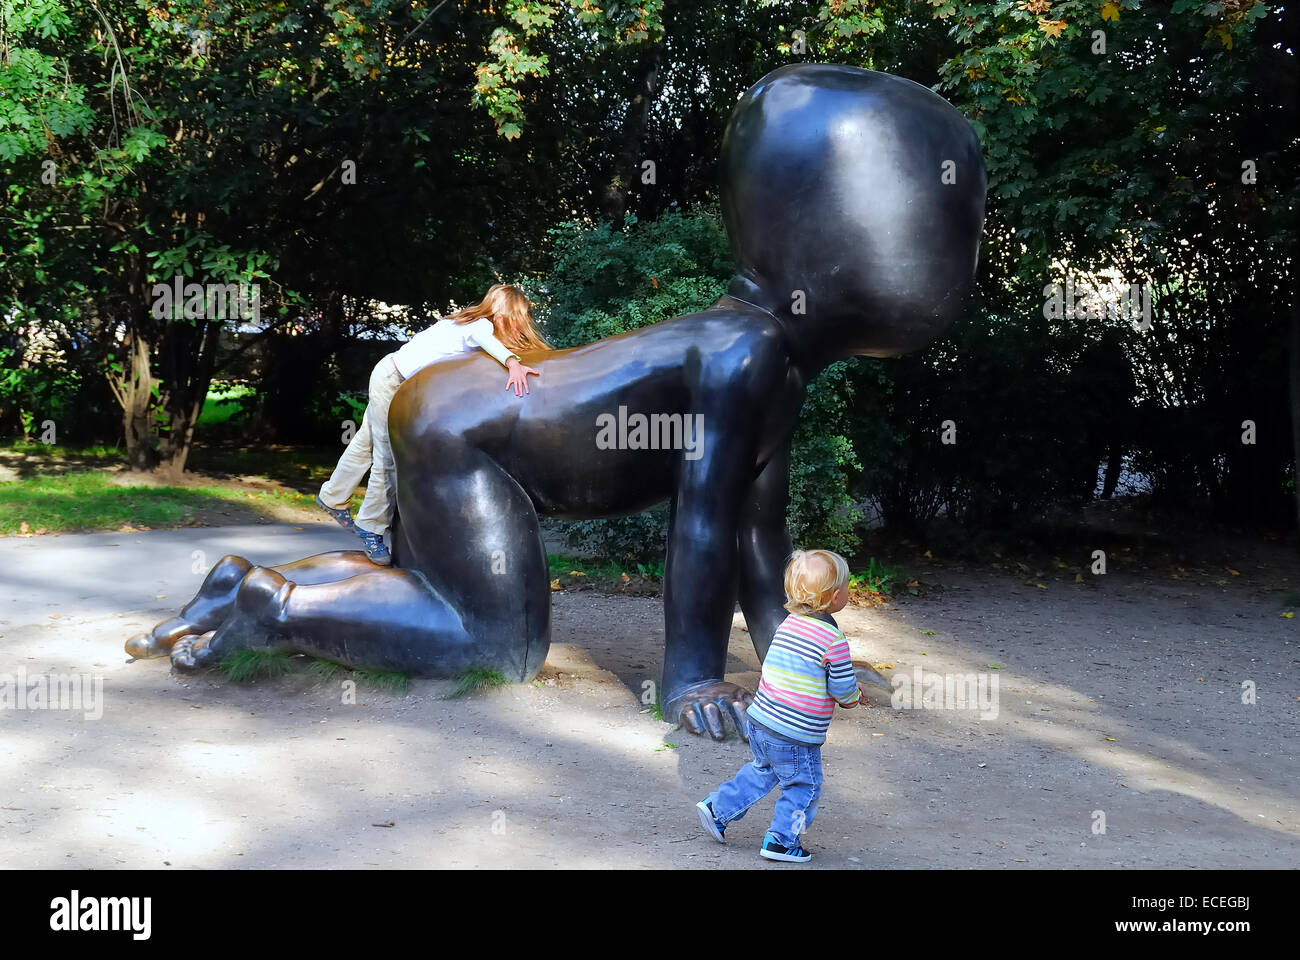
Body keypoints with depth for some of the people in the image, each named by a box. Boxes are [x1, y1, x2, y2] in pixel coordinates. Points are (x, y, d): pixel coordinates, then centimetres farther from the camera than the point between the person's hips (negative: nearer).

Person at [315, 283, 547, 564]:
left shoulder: (475, 322, 0)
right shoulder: (481, 324, -27)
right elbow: (483, 339, -49)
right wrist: (513, 362, -64)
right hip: (390, 379, -9)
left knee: (366, 444, 23)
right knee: (389, 456, -8)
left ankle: (332, 498, 40)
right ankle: (371, 528, 4)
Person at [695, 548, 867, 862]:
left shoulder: (790, 622, 4)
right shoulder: (833, 639, -19)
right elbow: (843, 689, -15)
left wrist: (848, 686, 16)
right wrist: (854, 695, 10)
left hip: (759, 720, 7)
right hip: (795, 736, -7)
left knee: (762, 771, 29)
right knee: (803, 787, 13)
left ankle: (718, 808, 30)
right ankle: (780, 841, 19)